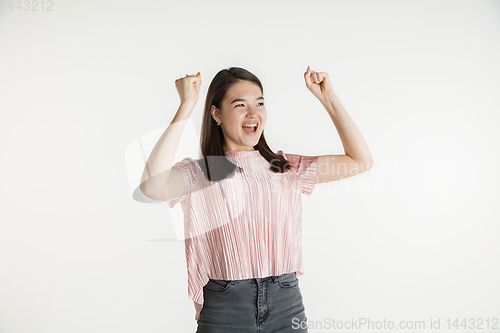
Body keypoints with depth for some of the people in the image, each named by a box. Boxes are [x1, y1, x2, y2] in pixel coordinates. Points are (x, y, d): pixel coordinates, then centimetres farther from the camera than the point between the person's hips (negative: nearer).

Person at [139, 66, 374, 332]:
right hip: (224, 310, -2)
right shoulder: (198, 173, -4)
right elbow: (153, 186, -26)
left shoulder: (286, 168, 6)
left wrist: (328, 98, 1)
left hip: (287, 304, 3)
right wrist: (186, 107, -20)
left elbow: (361, 161, 4)